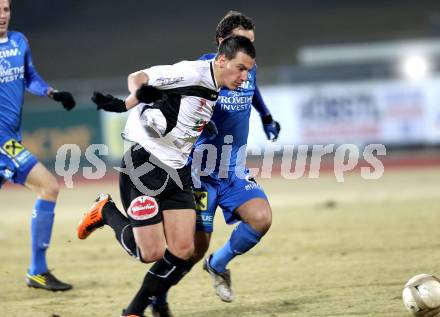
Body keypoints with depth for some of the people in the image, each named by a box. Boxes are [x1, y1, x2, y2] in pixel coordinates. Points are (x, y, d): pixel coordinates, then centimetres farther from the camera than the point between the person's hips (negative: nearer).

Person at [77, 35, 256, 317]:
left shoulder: (213, 89, 11)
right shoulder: (193, 73, -16)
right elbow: (138, 77, -22)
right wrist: (129, 102, -37)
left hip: (177, 172, 9)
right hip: (144, 166, -9)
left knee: (183, 251, -3)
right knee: (151, 253, -9)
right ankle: (105, 212, 18)